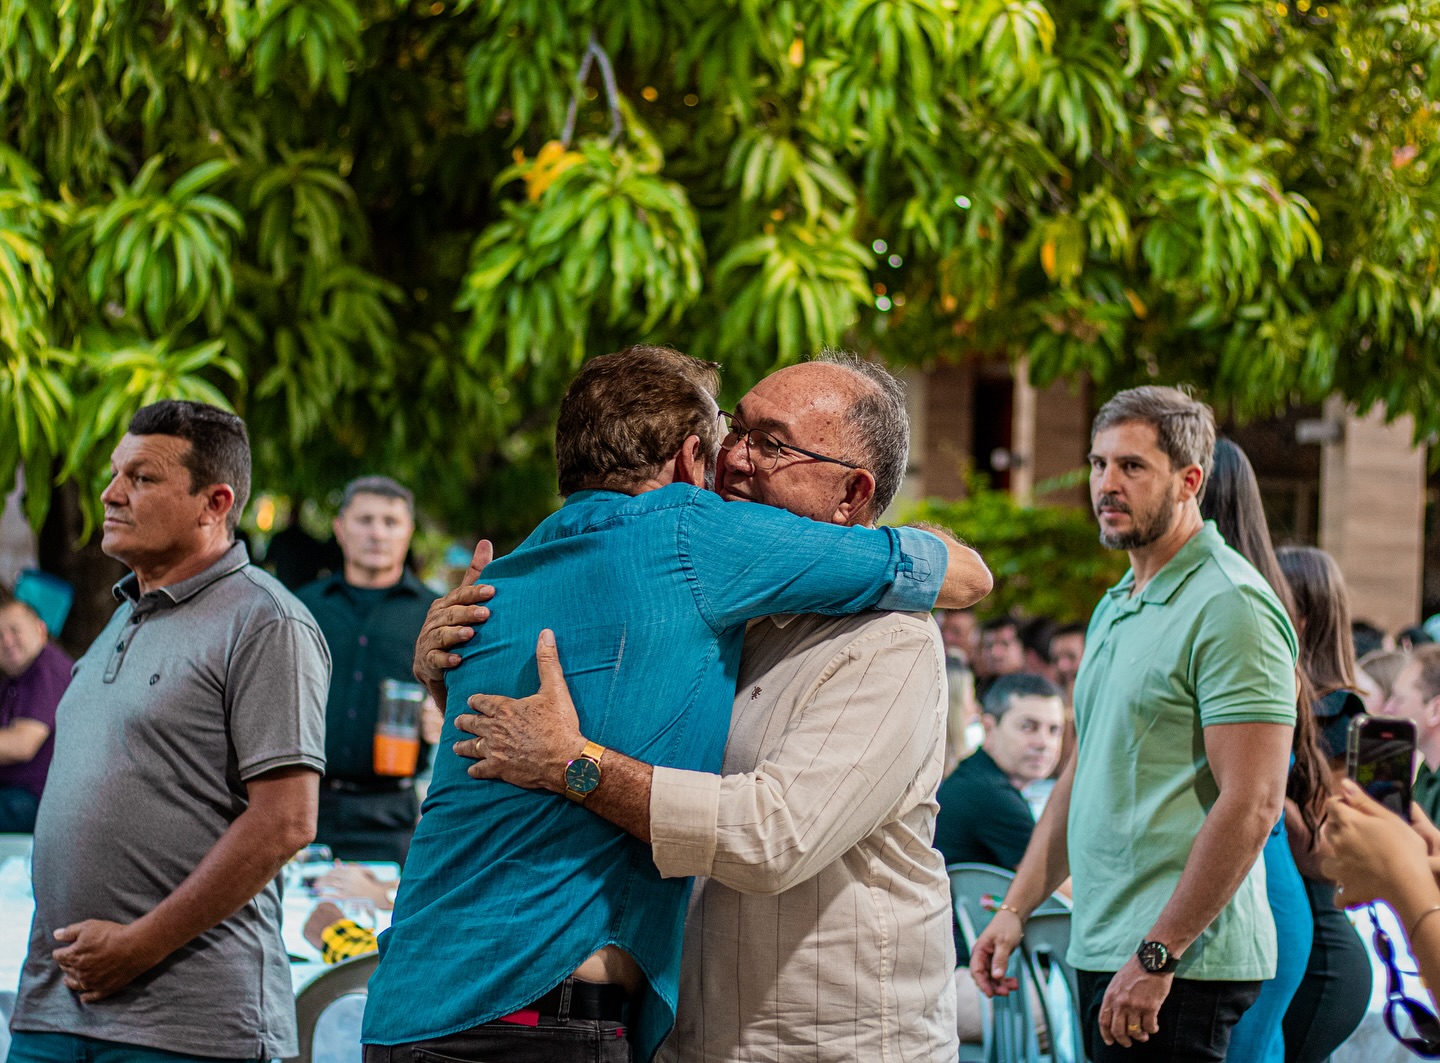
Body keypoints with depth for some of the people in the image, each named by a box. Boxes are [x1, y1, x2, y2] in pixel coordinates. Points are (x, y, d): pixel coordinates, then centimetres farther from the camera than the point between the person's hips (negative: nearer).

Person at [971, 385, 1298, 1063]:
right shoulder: (1114, 608, 18)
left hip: (1181, 965, -9)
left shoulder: (1231, 606, -12)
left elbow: (1251, 805, -19)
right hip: (1101, 950, 9)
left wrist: (1156, 956, -20)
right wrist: (1016, 909, 15)